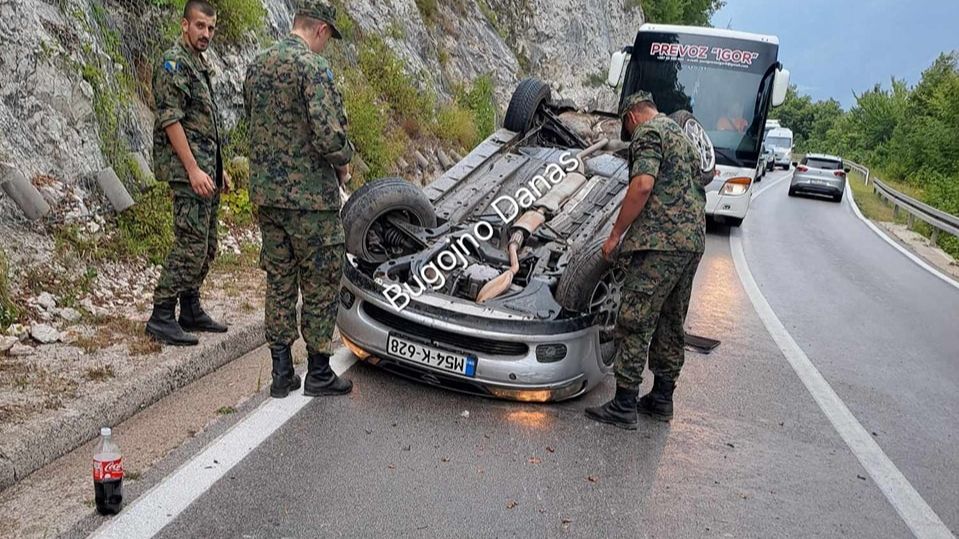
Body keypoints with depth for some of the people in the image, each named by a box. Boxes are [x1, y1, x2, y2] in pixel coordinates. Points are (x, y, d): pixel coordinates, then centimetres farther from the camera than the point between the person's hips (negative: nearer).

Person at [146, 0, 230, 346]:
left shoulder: (199, 65, 20)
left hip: (205, 169, 10)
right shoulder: (174, 62, -9)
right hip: (187, 170, -10)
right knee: (190, 246, -12)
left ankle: (191, 311, 20)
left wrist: (218, 170, 21)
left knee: (206, 247, 12)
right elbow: (170, 120, -17)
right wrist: (193, 169, -23)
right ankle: (161, 317, -6)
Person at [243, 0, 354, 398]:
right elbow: (330, 134, -23)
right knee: (320, 286, 5)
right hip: (310, 195, -7)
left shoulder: (257, 66, 11)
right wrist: (343, 163, -4)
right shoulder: (312, 66, -14)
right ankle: (318, 373, 14)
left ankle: (281, 373, 20)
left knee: (279, 282, 13)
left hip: (265, 192, 8)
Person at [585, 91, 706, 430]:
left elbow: (643, 186, -18)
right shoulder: (681, 134, 26)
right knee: (671, 324, 15)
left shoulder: (647, 133, -3)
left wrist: (616, 234, -12)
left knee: (636, 324, -7)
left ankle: (624, 407, -4)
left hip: (661, 242, -9)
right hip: (694, 240, 10)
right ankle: (662, 399, 24)